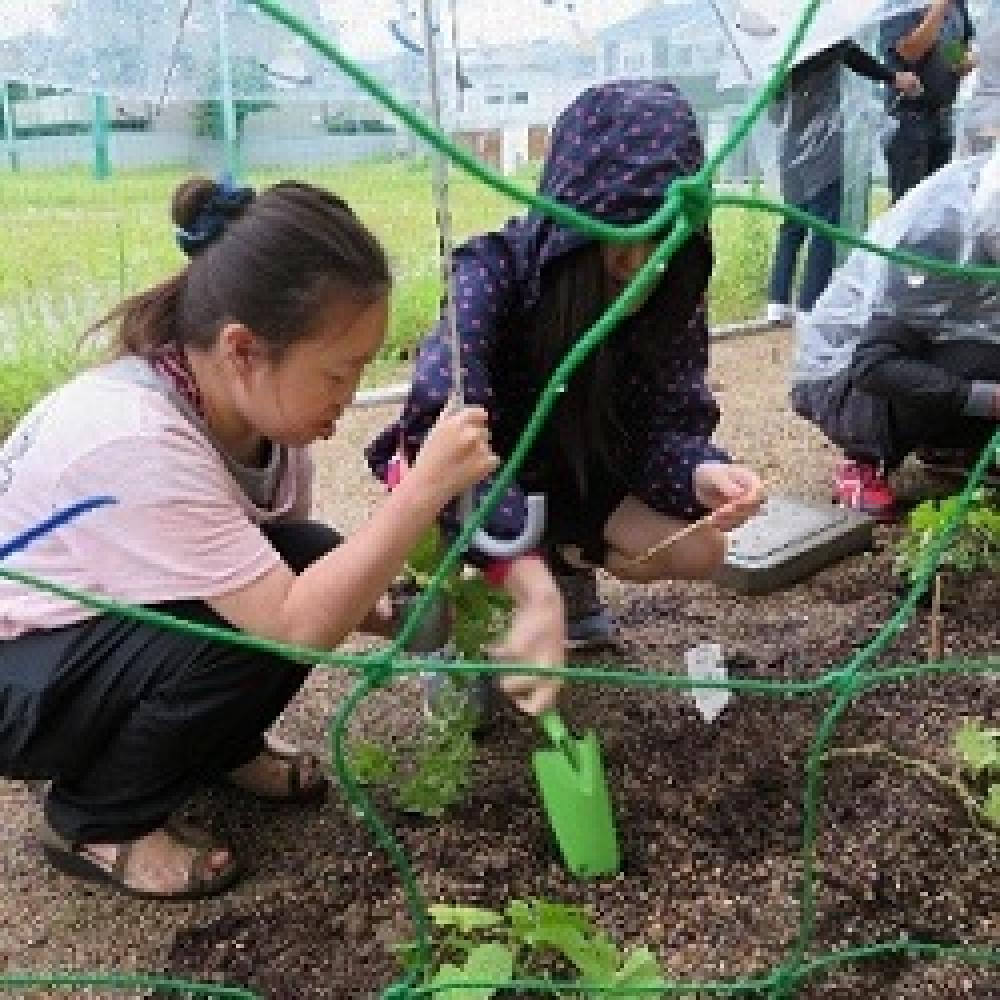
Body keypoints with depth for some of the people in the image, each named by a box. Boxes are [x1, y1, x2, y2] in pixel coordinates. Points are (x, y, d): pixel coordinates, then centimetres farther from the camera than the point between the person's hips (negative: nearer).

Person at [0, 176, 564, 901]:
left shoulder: (259, 401, -13)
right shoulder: (135, 441, -37)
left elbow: (300, 597, -2)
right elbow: (298, 625, -37)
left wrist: (399, 615, -19)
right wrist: (428, 486, -36)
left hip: (120, 629, 7)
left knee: (313, 564, -15)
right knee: (250, 623, -30)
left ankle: (218, 747, 12)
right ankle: (96, 823, -4)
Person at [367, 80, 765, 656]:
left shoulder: (670, 297, -18)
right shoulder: (493, 271, -33)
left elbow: (666, 425, -19)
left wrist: (701, 473, -44)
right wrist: (527, 577, -58)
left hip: (571, 475, 4)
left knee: (701, 553, -11)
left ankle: (568, 558, 17)